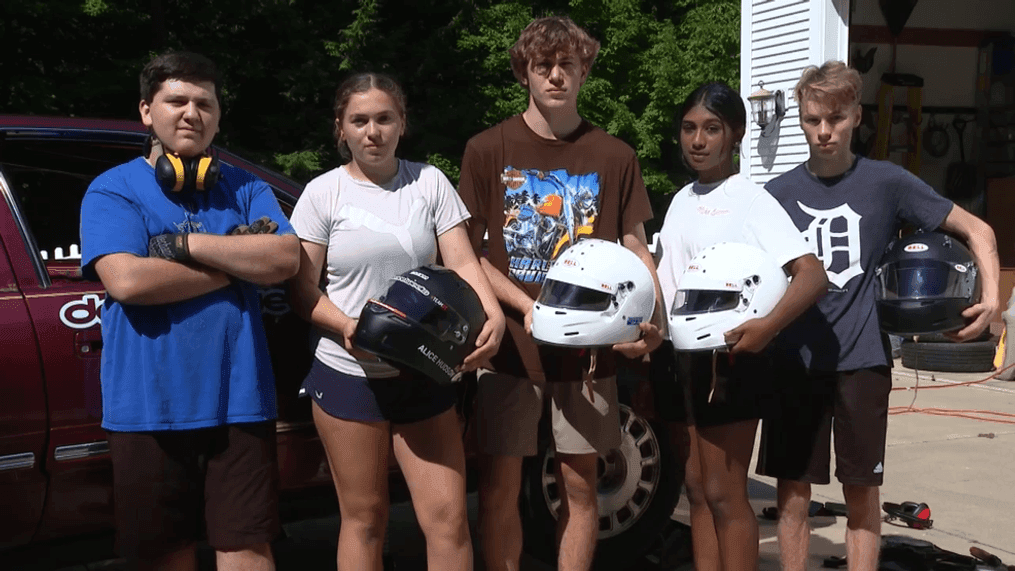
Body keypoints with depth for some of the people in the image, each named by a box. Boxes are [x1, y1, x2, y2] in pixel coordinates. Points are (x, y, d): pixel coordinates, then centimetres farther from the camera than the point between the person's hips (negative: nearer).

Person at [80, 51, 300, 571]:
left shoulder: (246, 189, 12)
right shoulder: (112, 190, 3)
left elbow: (285, 259, -5)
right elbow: (126, 280, -14)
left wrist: (187, 244, -11)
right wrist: (240, 261, -9)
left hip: (239, 402, 2)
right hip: (148, 407, -1)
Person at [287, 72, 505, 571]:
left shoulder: (429, 182, 4)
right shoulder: (323, 193, 0)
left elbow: (462, 263, -3)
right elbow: (303, 291, -1)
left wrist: (492, 315, -23)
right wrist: (346, 326, -21)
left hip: (424, 374, 1)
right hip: (348, 374, -1)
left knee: (448, 516, -1)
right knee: (364, 518, 7)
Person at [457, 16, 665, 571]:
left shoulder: (614, 156, 5)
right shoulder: (488, 150, 0)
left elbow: (635, 248, 8)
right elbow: (467, 251, 0)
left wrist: (651, 319, -10)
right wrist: (526, 307, -14)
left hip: (588, 345, 1)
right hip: (511, 347, -1)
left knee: (580, 484, 9)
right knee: (498, 488, 3)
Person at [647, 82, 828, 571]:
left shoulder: (750, 199, -9)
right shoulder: (679, 201, 13)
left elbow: (812, 274, -18)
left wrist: (767, 327, -32)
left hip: (727, 361, -7)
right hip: (678, 357, 7)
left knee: (725, 495, -4)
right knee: (697, 489, 11)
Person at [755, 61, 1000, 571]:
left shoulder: (887, 182, 0)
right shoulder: (779, 193, 5)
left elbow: (976, 230, 5)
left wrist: (991, 297, -8)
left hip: (861, 360, -1)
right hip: (794, 358, 2)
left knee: (862, 493, 7)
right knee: (792, 494, 6)